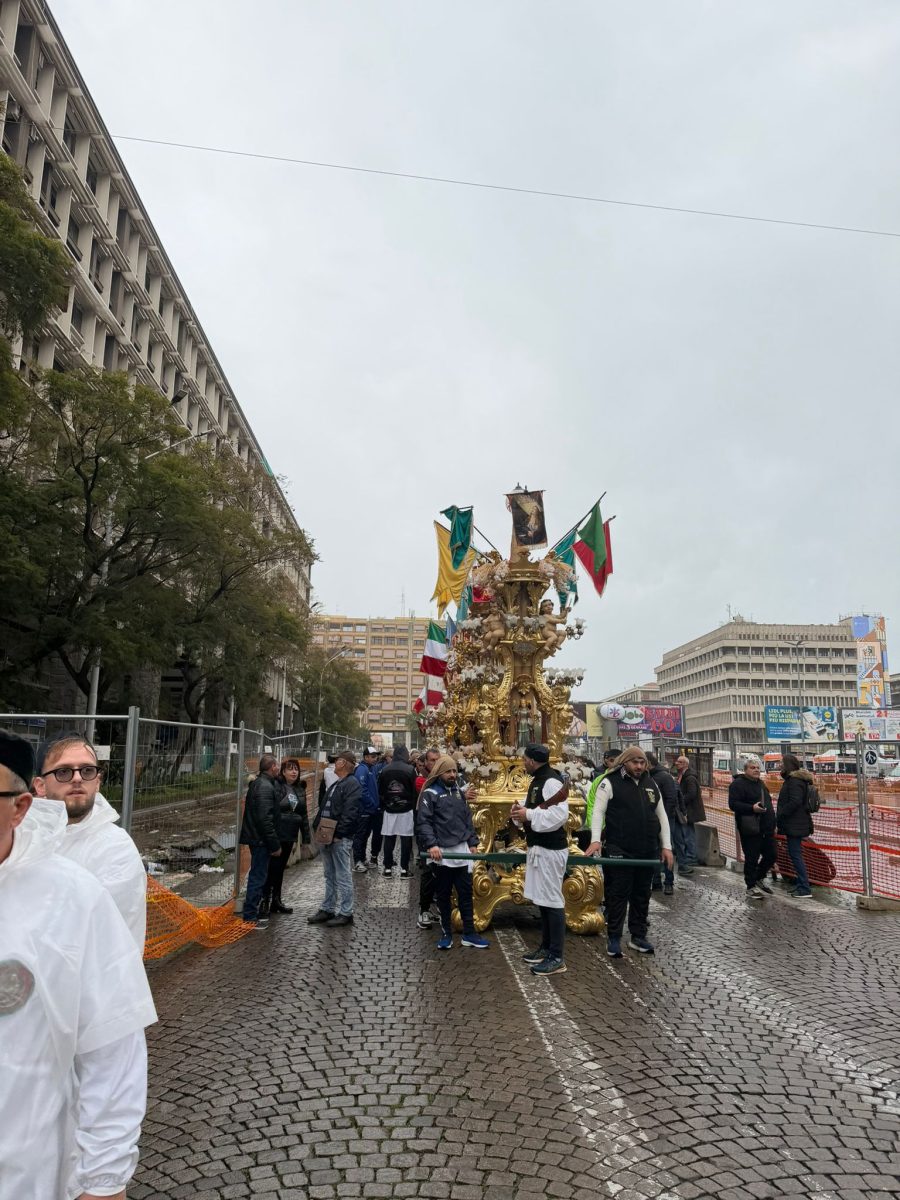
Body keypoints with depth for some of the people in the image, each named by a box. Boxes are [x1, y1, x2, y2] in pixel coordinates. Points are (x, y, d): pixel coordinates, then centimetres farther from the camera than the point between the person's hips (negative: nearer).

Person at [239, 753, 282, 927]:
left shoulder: (257, 783, 13)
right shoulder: (266, 787, -19)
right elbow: (265, 819, -24)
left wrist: (274, 842, 21)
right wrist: (275, 844, -19)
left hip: (256, 838, 10)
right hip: (261, 840, -10)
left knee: (257, 876, 18)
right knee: (258, 877, -3)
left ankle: (253, 912, 28)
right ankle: (250, 917, 3)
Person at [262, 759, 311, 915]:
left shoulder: (300, 789, 11)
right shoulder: (276, 786, -12)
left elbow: (303, 814, 15)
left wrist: (306, 837, 13)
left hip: (289, 835, 7)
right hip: (276, 834, -7)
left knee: (281, 867, 15)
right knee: (271, 867, -2)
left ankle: (276, 900, 25)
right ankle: (265, 900, 8)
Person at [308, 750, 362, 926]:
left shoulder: (352, 784, -13)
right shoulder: (335, 785, 19)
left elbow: (349, 814, -21)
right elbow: (323, 809, 22)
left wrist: (338, 834, -23)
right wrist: (317, 828, 11)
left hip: (340, 839, -10)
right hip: (327, 837, 10)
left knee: (343, 877, -2)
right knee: (329, 876, 17)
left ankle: (346, 913, 6)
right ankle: (327, 910, 25)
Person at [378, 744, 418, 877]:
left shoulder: (385, 770, 2)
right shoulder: (410, 770, -6)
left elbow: (380, 792, 7)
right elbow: (415, 791, -5)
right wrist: (415, 808, 6)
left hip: (389, 810, 3)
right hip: (406, 810, -3)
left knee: (388, 839, 7)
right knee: (406, 839, 2)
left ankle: (388, 867, 10)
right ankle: (404, 869, 2)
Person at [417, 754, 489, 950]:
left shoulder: (459, 791, 12)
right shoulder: (430, 793, -7)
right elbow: (423, 822, -15)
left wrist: (472, 842, 11)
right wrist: (431, 844, -26)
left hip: (462, 850, 5)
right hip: (442, 852, -5)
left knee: (466, 894, 8)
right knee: (444, 895, 8)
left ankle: (469, 934, 16)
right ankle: (446, 933, 19)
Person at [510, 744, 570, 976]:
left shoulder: (552, 782, -19)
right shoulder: (537, 780, 14)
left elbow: (559, 815, -29)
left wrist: (528, 814, -22)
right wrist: (521, 811, 0)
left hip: (550, 850, -10)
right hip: (538, 848, 10)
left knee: (552, 901, -5)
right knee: (542, 899, 17)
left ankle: (557, 958, 1)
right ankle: (546, 947, 28)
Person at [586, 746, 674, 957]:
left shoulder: (651, 784, 11)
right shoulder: (610, 783, -6)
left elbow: (662, 816, 15)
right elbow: (598, 812, -10)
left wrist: (666, 846, 10)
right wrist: (596, 839, -22)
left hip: (648, 851, 5)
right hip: (619, 851, -5)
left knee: (642, 895, 13)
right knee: (618, 895, 1)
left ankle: (638, 936, 25)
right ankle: (613, 938, 12)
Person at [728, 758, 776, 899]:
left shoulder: (760, 783, 18)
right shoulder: (738, 784, -11)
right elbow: (733, 804, -19)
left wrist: (772, 823, 23)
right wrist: (752, 808, -29)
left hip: (766, 829, 9)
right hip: (751, 830, -8)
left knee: (771, 855, 14)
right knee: (751, 859, -2)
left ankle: (759, 879, 34)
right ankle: (751, 888, 10)